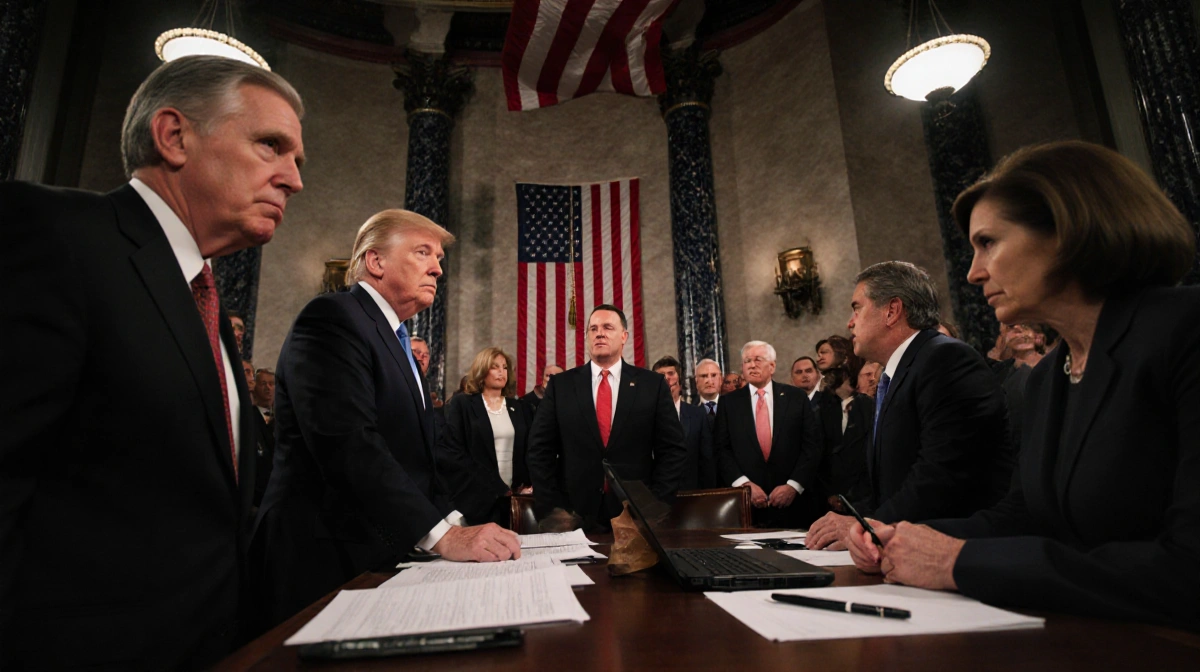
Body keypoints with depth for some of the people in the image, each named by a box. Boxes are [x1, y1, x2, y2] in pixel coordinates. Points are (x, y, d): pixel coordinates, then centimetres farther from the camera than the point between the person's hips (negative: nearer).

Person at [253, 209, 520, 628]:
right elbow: (348, 446, -26)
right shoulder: (332, 318, -13)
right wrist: (443, 535, -28)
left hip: (384, 555, 8)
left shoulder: (395, 340, 15)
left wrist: (454, 522, -1)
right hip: (331, 565, -8)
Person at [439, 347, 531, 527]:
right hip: (478, 497, -4)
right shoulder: (461, 404, -1)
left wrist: (526, 484, -2)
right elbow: (453, 452, -9)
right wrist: (494, 485, -12)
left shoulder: (516, 407, 13)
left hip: (512, 496, 4)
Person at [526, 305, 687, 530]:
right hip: (575, 513, 0)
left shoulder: (653, 384, 1)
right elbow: (540, 450, 1)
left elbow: (673, 450, 0)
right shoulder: (561, 384, 2)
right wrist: (551, 508, -7)